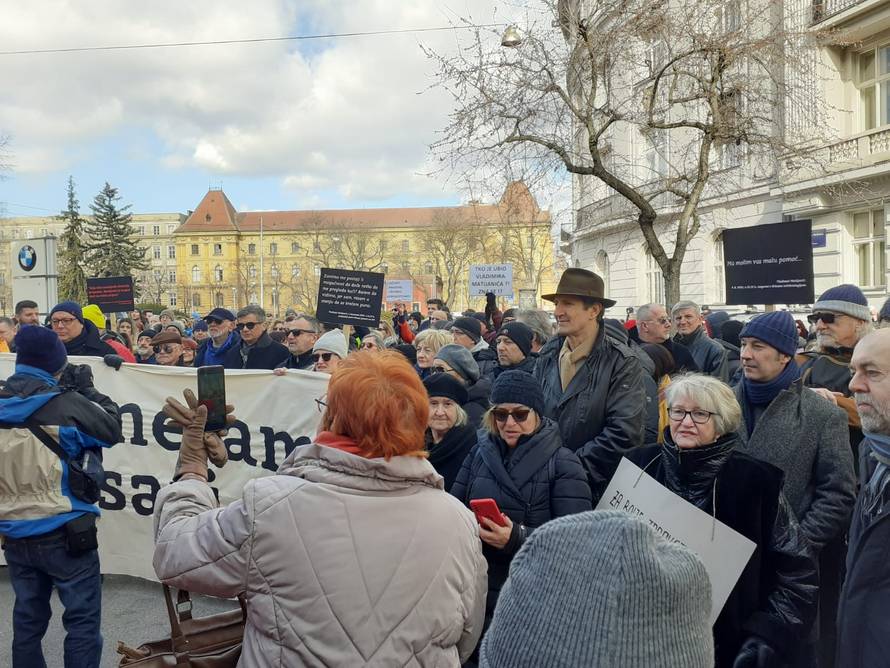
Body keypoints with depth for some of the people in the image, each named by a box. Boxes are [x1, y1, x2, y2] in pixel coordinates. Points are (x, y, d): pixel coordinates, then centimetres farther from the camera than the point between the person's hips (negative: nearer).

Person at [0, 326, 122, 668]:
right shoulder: (67, 403, -16)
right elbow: (112, 430, -2)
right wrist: (88, 389, 7)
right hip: (65, 531, -6)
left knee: (28, 617, 20)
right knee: (83, 618, 6)